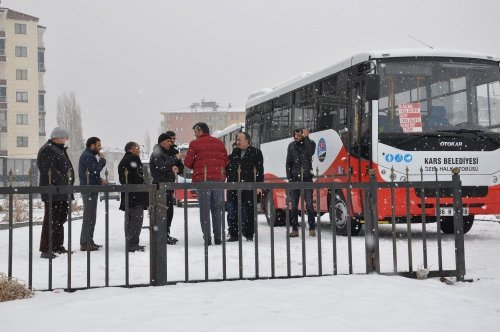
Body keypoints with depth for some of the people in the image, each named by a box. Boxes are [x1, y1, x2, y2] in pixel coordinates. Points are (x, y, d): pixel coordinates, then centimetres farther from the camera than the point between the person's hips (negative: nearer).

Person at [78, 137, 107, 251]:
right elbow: (95, 169, -25)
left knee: (90, 217, 15)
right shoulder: (87, 156, -14)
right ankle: (85, 244, -7)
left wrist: (100, 180, 8)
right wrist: (102, 160, -8)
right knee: (88, 217, -9)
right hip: (89, 190, -11)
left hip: (91, 190, 11)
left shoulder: (89, 155, 20)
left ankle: (89, 242, 21)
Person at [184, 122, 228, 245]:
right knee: (216, 209, 11)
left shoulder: (195, 143, -2)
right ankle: (218, 237, 10)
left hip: (202, 179, -4)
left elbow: (188, 162, -3)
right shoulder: (219, 143, 11)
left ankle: (207, 238, -3)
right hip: (218, 179, 4)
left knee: (204, 210, 0)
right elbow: (226, 161, 11)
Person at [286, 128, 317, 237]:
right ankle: (295, 229, 8)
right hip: (294, 179, 3)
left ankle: (312, 229, 0)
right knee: (293, 205, 3)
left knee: (309, 204, -5)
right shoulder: (292, 145, 11)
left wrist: (306, 138, -20)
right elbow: (288, 163, 12)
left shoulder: (310, 143, 3)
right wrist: (289, 177, 2)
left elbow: (310, 153, -19)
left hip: (306, 179, -3)